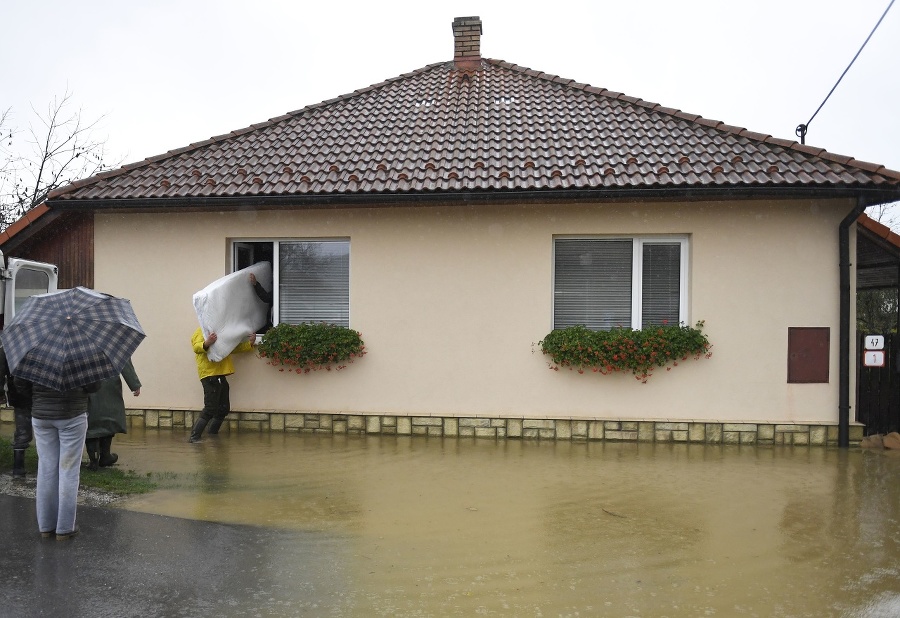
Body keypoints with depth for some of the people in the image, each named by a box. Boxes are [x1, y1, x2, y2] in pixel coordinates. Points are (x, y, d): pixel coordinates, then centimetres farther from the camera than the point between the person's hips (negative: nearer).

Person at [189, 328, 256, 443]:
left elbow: (235, 348, 28)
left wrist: (250, 343, 13)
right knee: (210, 409, -12)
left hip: (220, 376, 8)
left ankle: (212, 434, 20)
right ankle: (194, 437, -8)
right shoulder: (201, 332, -1)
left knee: (224, 409, 9)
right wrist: (207, 343, -42)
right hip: (210, 375, -8)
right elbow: (196, 347, -20)